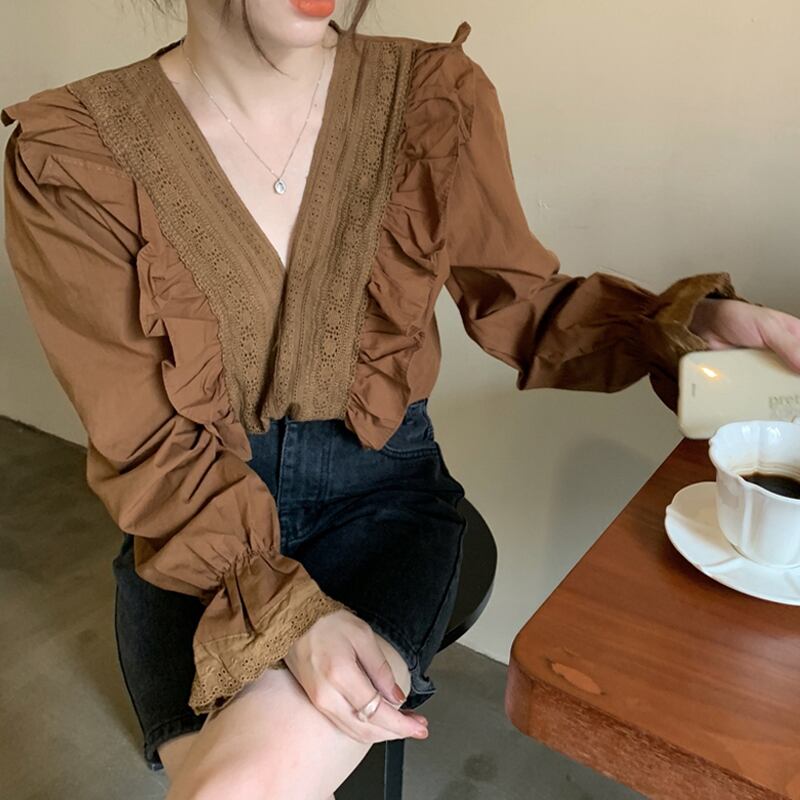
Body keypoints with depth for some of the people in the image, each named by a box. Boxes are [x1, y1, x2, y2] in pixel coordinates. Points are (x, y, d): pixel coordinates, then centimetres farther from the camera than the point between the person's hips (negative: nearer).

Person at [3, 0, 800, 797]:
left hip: (381, 487, 0)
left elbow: (517, 300, 4)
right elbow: (144, 445, -11)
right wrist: (289, 610, -22)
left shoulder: (434, 98, -7)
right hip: (195, 522, 1)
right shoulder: (70, 158, -11)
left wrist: (699, 320, -12)